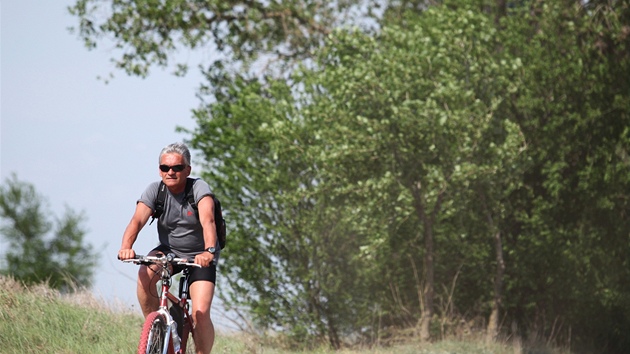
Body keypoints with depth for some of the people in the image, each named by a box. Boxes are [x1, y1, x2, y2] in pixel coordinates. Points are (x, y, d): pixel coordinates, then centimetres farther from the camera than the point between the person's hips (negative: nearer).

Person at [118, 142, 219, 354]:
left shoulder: (199, 188, -21)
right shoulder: (155, 191, -13)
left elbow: (207, 220, -38)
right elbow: (137, 220, -27)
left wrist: (209, 251, -57)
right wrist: (126, 247, -47)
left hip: (199, 256, -2)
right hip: (169, 250, 2)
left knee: (201, 314, -17)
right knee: (145, 274, -30)